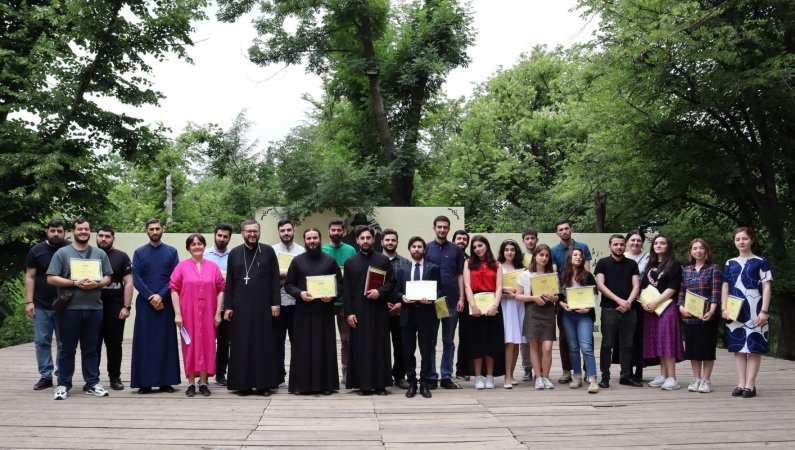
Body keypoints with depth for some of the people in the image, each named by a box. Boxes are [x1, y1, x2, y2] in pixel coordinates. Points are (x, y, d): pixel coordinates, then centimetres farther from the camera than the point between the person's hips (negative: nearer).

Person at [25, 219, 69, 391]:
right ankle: (45, 376, 12)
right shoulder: (36, 250, 3)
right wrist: (29, 302, -4)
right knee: (42, 342, 4)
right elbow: (30, 277, 4)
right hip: (41, 306, 1)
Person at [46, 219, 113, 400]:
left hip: (94, 308, 3)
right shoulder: (62, 253, 1)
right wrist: (75, 283, -15)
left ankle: (92, 383, 15)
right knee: (67, 349, 2)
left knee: (91, 349, 9)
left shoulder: (100, 254, 12)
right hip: (70, 308, -3)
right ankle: (63, 385, 9)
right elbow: (51, 278, -5)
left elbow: (107, 277, 11)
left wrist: (97, 284, -10)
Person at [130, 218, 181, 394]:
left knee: (166, 342, 1)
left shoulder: (171, 252, 7)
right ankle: (145, 382, 2)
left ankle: (165, 381, 5)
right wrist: (150, 297, -11)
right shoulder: (139, 253, 7)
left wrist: (161, 296, -12)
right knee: (144, 342, -1)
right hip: (145, 304, 0)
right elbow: (136, 278, 0)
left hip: (165, 303, 0)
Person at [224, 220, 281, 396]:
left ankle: (264, 383, 8)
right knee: (241, 345, 2)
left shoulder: (268, 251, 4)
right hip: (240, 307, 1)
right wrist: (227, 306, 1)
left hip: (262, 306, -1)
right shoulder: (234, 253, 8)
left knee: (263, 344, 1)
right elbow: (229, 282, 7)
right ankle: (243, 383, 8)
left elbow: (275, 279, 1)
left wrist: (275, 303, -5)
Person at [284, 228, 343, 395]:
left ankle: (326, 384, 8)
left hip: (324, 311, 0)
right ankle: (301, 384, 6)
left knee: (325, 347, 2)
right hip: (303, 311, 0)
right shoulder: (297, 261, 6)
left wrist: (332, 295, -11)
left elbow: (340, 284, 8)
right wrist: (300, 293, -13)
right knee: (302, 348, 1)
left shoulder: (330, 261, 6)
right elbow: (288, 285, 6)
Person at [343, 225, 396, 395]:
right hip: (358, 311, 0)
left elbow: (392, 282, 5)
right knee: (360, 347, 0)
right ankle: (363, 384, 4)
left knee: (380, 346, 1)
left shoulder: (384, 260, 6)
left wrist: (380, 292, -14)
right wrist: (348, 312, -4)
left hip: (379, 311, 0)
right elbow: (346, 290, 4)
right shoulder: (350, 262, 7)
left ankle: (380, 384, 6)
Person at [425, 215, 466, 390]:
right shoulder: (427, 249, 4)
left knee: (449, 341, 7)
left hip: (451, 301, 1)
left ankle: (446, 376, 12)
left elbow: (460, 275, 6)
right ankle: (431, 377, 8)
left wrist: (461, 298, -2)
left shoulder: (456, 250, 7)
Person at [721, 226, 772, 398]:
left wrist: (764, 311, -11)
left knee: (754, 347, -3)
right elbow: (725, 287, 13)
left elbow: (766, 288, -3)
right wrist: (724, 308, 1)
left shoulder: (761, 262, 1)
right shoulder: (730, 263, 13)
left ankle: (750, 385, -1)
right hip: (735, 311, 4)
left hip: (754, 311, -4)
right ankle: (741, 384, 9)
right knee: (738, 347, 5)